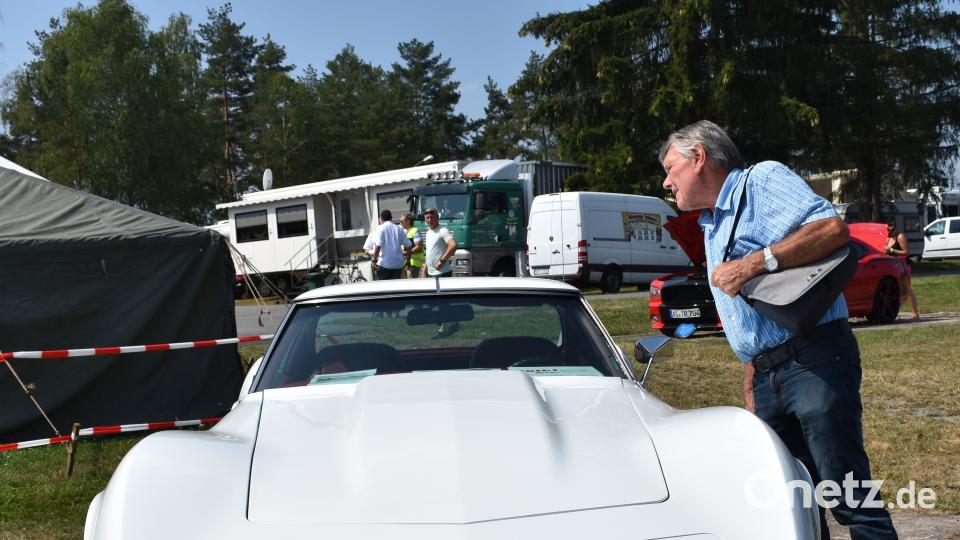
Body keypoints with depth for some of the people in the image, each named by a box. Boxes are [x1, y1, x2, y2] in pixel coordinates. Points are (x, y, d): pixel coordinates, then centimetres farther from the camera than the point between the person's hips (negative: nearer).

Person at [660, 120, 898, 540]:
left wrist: (753, 265, -18)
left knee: (848, 496, -9)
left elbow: (834, 229, -18)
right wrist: (751, 392, 17)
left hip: (814, 360, -8)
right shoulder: (711, 229, 24)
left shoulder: (763, 179, 0)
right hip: (765, 375, 8)